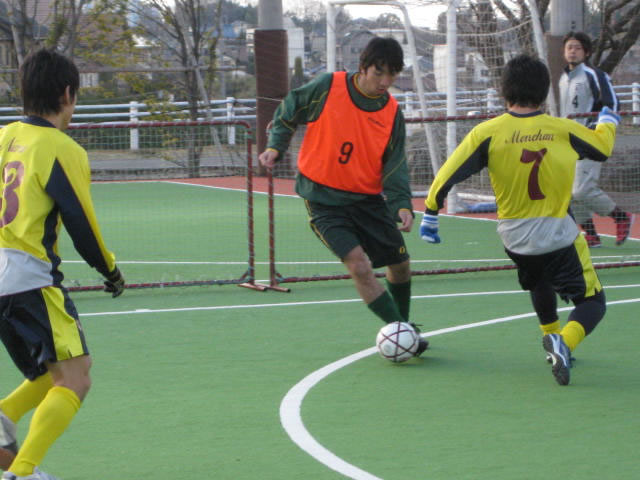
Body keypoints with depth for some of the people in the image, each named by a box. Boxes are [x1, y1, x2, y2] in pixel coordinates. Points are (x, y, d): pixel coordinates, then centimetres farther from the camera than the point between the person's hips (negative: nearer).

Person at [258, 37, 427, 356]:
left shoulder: (392, 113, -3)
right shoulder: (327, 88, -12)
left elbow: (394, 165, -2)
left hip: (368, 198, 4)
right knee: (359, 264, -21)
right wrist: (275, 147, -8)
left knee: (400, 264, 10)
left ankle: (402, 328, 35)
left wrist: (402, 204, -15)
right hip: (323, 199, -4)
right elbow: (287, 113, 4)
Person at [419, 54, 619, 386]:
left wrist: (430, 215, 4)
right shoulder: (563, 130, -8)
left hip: (514, 239, 3)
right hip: (559, 236, -3)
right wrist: (608, 118, 34)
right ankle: (564, 343, -23)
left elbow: (447, 175, -10)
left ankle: (552, 336, 38)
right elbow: (603, 147, 12)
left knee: (539, 281, 36)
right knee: (592, 303, 6)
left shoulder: (487, 133, -9)